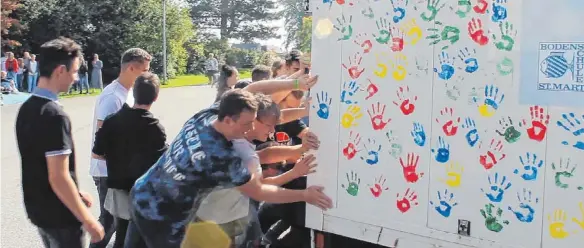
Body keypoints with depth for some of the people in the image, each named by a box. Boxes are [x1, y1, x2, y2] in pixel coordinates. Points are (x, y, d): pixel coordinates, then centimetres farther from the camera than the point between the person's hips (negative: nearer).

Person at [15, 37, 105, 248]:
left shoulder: (26, 108, 4)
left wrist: (75, 194, 19)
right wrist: (87, 220, -18)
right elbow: (58, 178, -25)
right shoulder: (54, 114, -23)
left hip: (37, 209, 8)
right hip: (59, 215, -8)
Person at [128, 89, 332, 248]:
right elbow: (259, 192, -20)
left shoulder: (207, 114, -11)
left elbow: (250, 89, 2)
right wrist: (305, 195, -12)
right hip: (159, 216, -8)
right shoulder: (222, 157, -32)